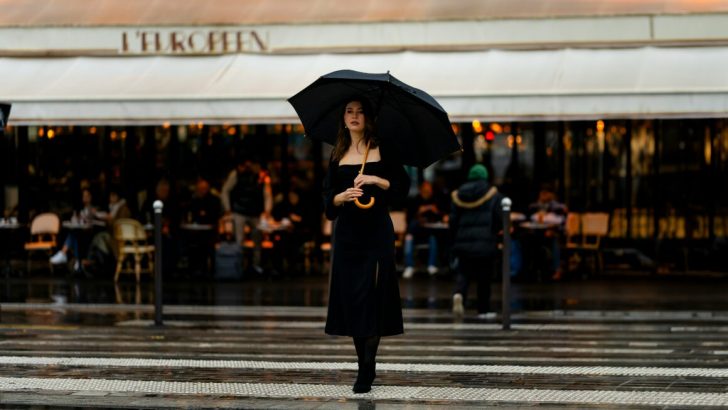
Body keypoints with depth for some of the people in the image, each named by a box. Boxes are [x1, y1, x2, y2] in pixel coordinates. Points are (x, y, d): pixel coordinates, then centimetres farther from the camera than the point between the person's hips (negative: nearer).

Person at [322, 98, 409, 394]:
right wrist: (343, 196, -13)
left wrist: (375, 180, -16)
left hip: (376, 232, -4)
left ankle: (367, 370, -10)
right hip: (347, 232, 4)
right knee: (350, 297, 2)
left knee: (371, 296, -10)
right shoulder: (338, 155, 11)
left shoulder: (381, 151, 2)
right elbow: (328, 197, 7)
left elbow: (402, 185, -2)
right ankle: (365, 365, 12)